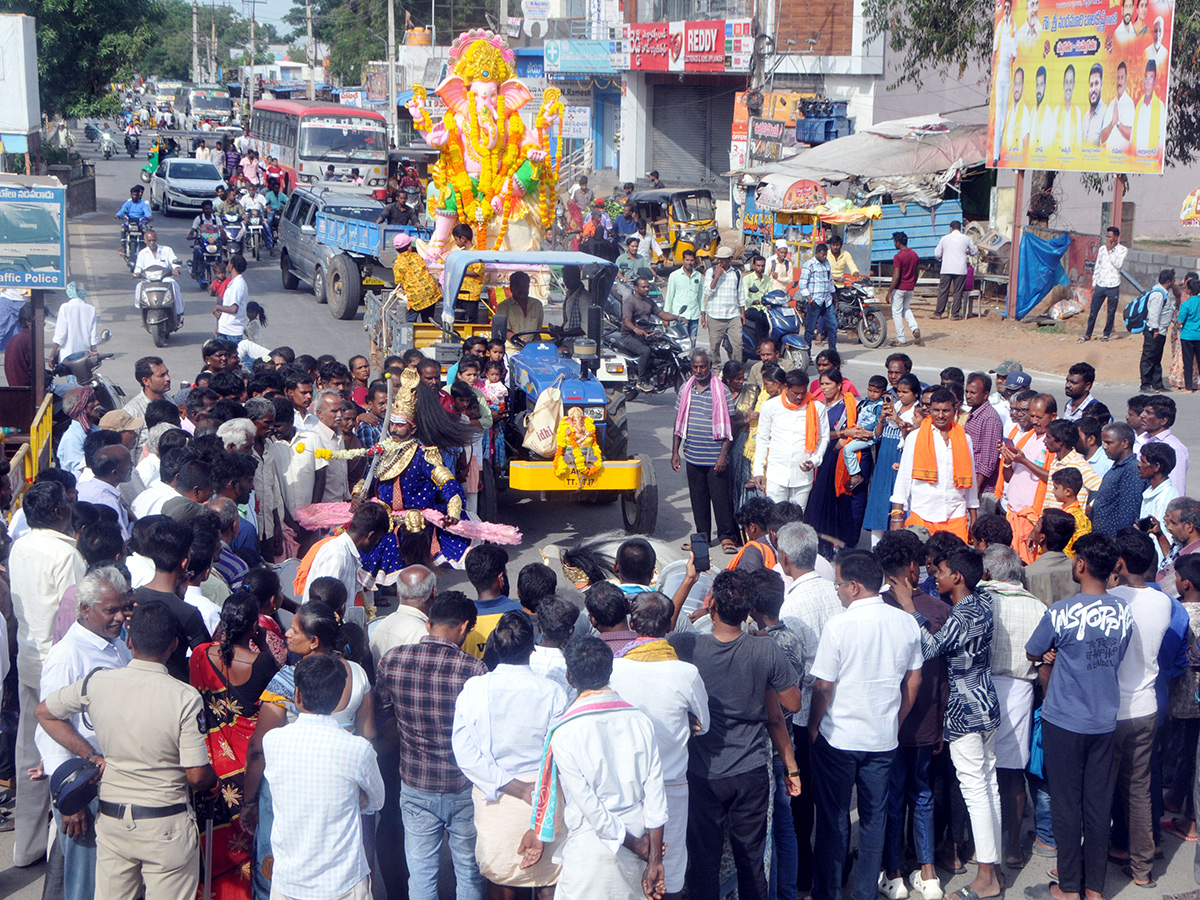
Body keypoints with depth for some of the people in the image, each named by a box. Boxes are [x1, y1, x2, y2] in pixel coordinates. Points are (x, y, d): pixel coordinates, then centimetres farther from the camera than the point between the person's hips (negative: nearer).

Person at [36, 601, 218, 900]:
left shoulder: (97, 683, -7)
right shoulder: (186, 698, -18)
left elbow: (44, 712, 11)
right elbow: (198, 776, -16)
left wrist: (92, 756, 10)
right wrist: (216, 780, 7)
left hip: (111, 818, 4)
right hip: (166, 827, -3)